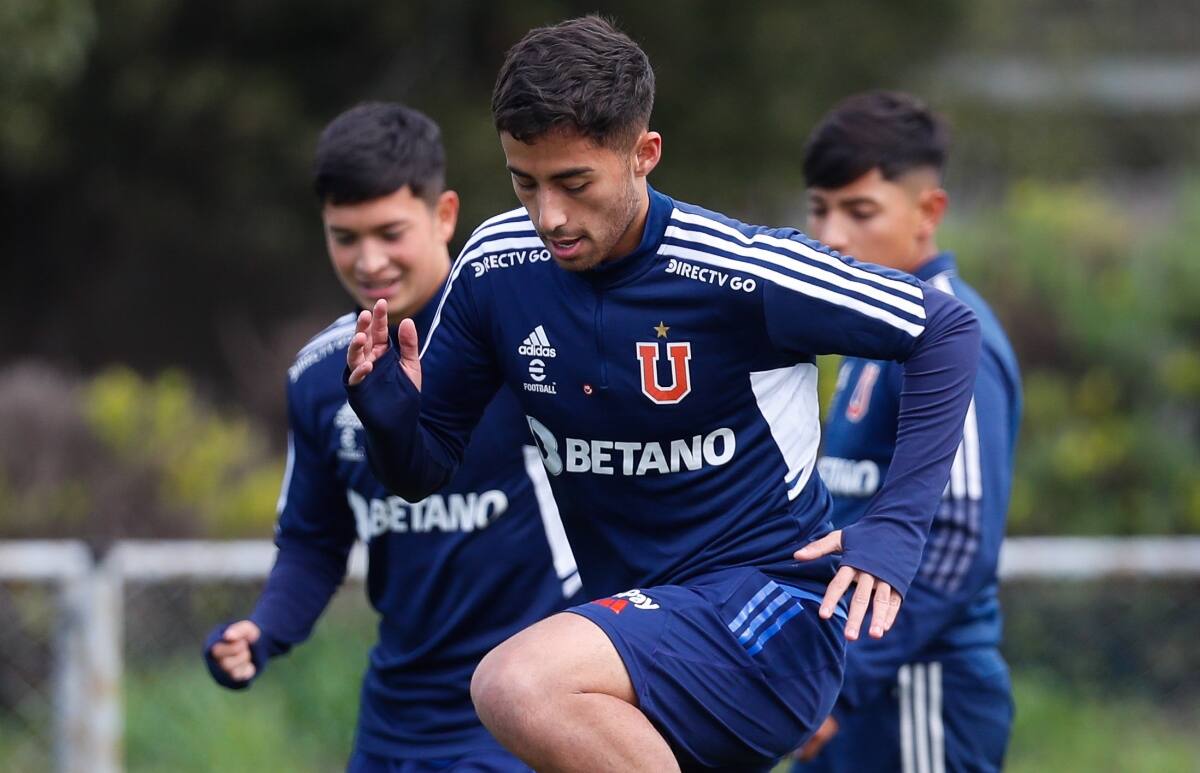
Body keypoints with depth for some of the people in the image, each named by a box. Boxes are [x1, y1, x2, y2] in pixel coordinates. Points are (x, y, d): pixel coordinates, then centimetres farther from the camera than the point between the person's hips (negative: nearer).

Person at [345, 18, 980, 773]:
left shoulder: (738, 270, -16)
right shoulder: (496, 270, -2)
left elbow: (948, 329, -7)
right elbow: (423, 468, 8)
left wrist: (893, 527, -14)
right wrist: (387, 408, -15)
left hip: (772, 604, -7)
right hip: (635, 619, 7)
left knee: (520, 686, -31)